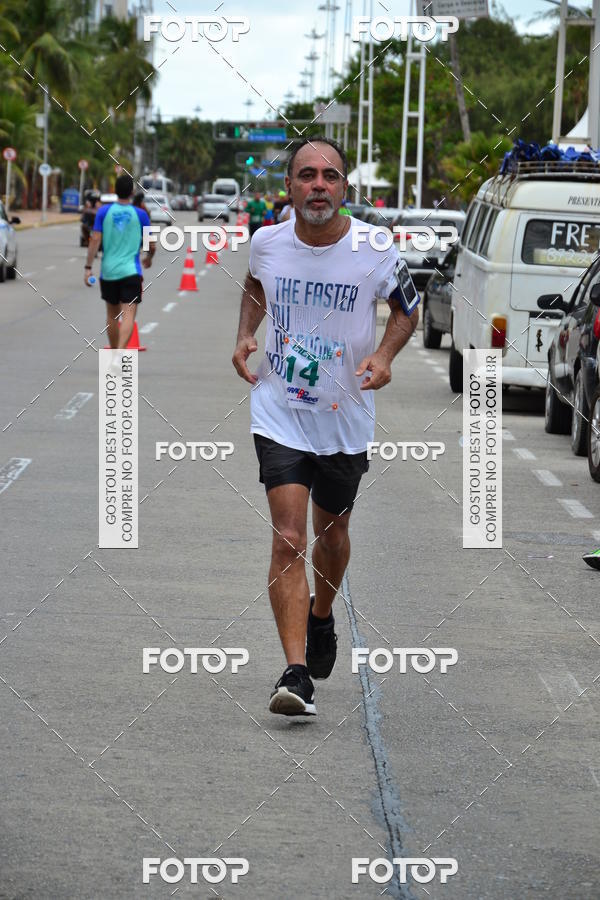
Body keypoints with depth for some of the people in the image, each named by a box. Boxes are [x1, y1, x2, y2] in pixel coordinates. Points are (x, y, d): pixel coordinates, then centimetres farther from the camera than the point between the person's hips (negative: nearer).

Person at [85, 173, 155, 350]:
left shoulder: (104, 211, 0)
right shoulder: (140, 214, -1)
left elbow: (95, 240, -6)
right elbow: (152, 244, 4)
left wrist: (88, 267, -3)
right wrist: (149, 258, 26)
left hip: (108, 271, 2)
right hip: (131, 271, -2)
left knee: (112, 315, 19)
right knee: (128, 316, -10)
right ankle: (121, 352, -31)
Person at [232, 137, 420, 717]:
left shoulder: (375, 250, -11)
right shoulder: (266, 243, -6)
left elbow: (407, 309, 6)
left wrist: (384, 355, -12)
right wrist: (244, 336, 1)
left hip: (346, 416, 1)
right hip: (278, 414, -1)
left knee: (331, 533, 18)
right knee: (288, 539, -14)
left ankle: (321, 617, 50)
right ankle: (296, 674, -18)